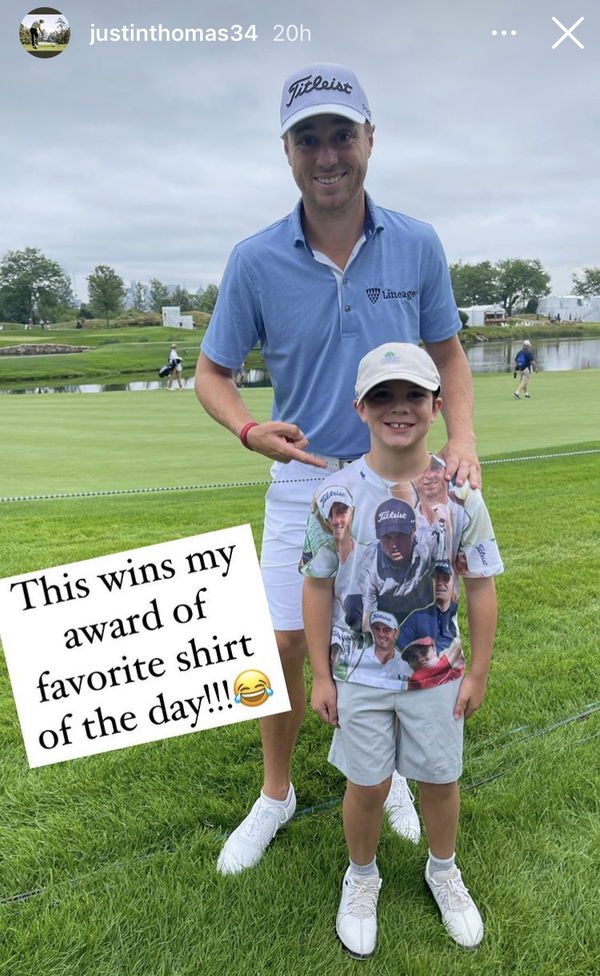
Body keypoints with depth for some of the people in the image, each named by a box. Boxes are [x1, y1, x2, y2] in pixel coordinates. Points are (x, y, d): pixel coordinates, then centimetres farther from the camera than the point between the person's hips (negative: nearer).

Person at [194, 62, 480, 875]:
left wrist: (462, 439, -11)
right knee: (283, 646, 4)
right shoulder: (255, 261, -9)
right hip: (306, 478, -1)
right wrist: (250, 430, -22)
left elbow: (448, 353, 6)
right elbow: (212, 373, -1)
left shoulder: (417, 246, -5)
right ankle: (276, 793, 31)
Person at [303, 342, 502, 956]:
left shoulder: (459, 493, -11)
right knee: (367, 785, 14)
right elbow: (318, 589, -6)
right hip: (359, 675, -1)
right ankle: (362, 877, 43)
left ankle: (442, 871, 47)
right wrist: (320, 676, -3)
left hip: (436, 672, 1)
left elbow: (481, 588, -3)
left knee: (440, 779, 17)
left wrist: (477, 673, -1)